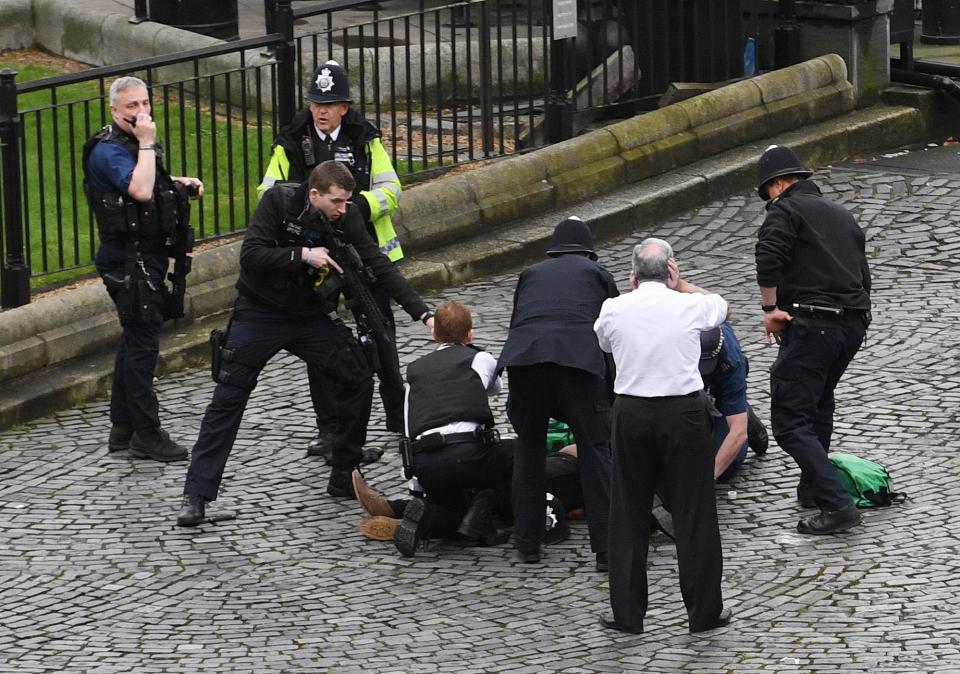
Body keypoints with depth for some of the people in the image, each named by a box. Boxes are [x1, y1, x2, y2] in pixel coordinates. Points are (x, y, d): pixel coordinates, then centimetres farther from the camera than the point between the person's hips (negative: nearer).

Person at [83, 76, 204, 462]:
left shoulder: (133, 143, 12)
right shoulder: (108, 151, -19)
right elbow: (140, 190, -34)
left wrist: (180, 183, 14)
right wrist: (146, 143, -27)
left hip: (147, 255, 10)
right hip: (130, 260, -10)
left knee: (135, 339, 15)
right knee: (142, 343, -7)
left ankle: (122, 429, 23)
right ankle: (146, 434, -3)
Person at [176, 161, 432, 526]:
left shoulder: (347, 218, -9)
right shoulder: (278, 202, -18)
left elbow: (379, 266, -9)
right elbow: (250, 255, -24)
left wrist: (423, 313, -16)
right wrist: (303, 255, -30)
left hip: (313, 315, 4)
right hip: (261, 313, -4)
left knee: (358, 382, -1)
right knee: (227, 399, -8)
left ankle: (343, 478, 13)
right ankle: (196, 495, -5)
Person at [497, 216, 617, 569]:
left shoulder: (530, 274, 33)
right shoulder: (598, 274, 27)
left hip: (522, 355, 2)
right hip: (579, 358, -2)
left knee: (528, 449, 18)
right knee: (596, 450, 5)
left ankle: (527, 543, 21)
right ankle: (607, 547, 1)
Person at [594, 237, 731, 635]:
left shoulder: (613, 310, 0)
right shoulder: (690, 307, -3)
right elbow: (721, 307, 21)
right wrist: (678, 284, 22)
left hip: (631, 412, 1)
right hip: (683, 412, -1)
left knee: (628, 515, 10)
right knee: (694, 512, 6)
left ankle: (626, 613, 13)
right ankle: (704, 612, 11)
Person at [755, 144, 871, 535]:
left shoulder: (785, 210, -2)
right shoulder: (842, 215, 22)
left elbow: (768, 257, -19)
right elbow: (863, 274, 25)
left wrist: (770, 308, -11)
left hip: (811, 326, -8)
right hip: (855, 323, 8)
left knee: (790, 422, -8)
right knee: (819, 402, 30)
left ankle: (837, 505, -18)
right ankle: (813, 488, 38)